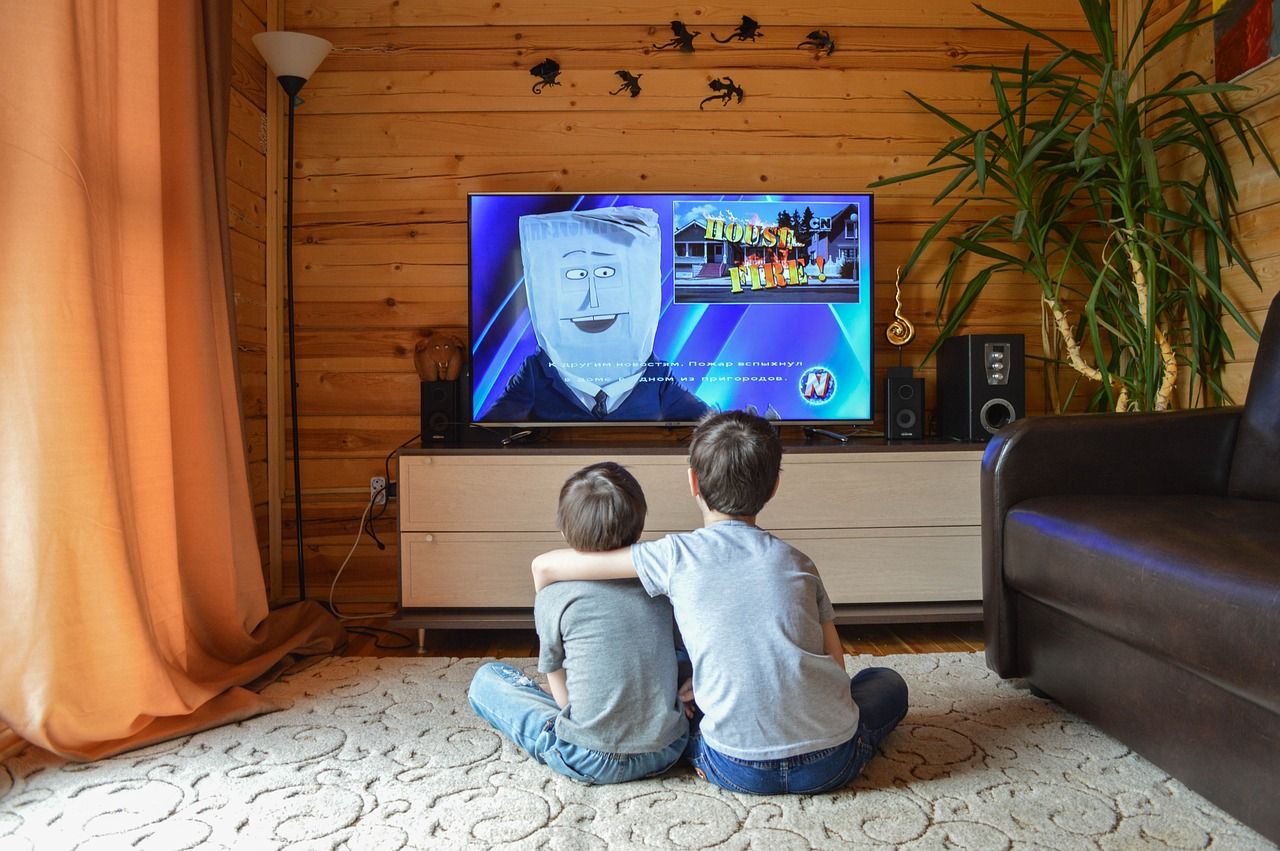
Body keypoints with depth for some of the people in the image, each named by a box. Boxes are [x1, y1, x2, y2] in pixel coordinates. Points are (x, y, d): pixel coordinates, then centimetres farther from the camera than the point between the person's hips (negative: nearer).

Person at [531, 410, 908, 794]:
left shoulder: (676, 555, -4)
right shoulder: (797, 562, 5)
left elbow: (545, 566, -2)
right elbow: (836, 666, 10)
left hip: (738, 771, -1)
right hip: (831, 763, 1)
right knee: (888, 681, 29)